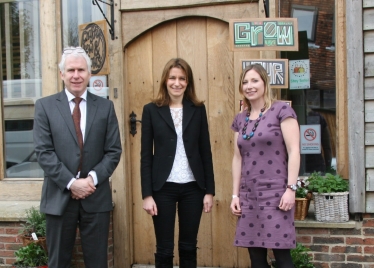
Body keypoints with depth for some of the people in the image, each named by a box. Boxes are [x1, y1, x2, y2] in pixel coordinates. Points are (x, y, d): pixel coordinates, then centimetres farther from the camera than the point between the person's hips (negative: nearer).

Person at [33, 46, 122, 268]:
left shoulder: (105, 106, 6)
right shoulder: (45, 106, 2)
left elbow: (114, 151, 2)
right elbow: (43, 151, -5)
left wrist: (93, 178, -12)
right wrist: (71, 182, -14)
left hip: (97, 196, 1)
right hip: (60, 196, -1)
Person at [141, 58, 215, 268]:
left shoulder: (198, 109, 5)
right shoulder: (151, 110, 1)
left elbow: (205, 151, 6)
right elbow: (146, 154, -1)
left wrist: (209, 190, 2)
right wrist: (147, 194, -6)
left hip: (193, 187, 2)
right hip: (163, 188, -1)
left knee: (189, 247, 11)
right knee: (164, 250, 5)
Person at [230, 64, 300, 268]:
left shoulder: (281, 110, -3)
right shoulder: (240, 119, 13)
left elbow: (294, 151, -8)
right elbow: (237, 158, 15)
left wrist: (291, 188, -14)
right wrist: (235, 194, 11)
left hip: (275, 193, -5)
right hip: (248, 195, 5)